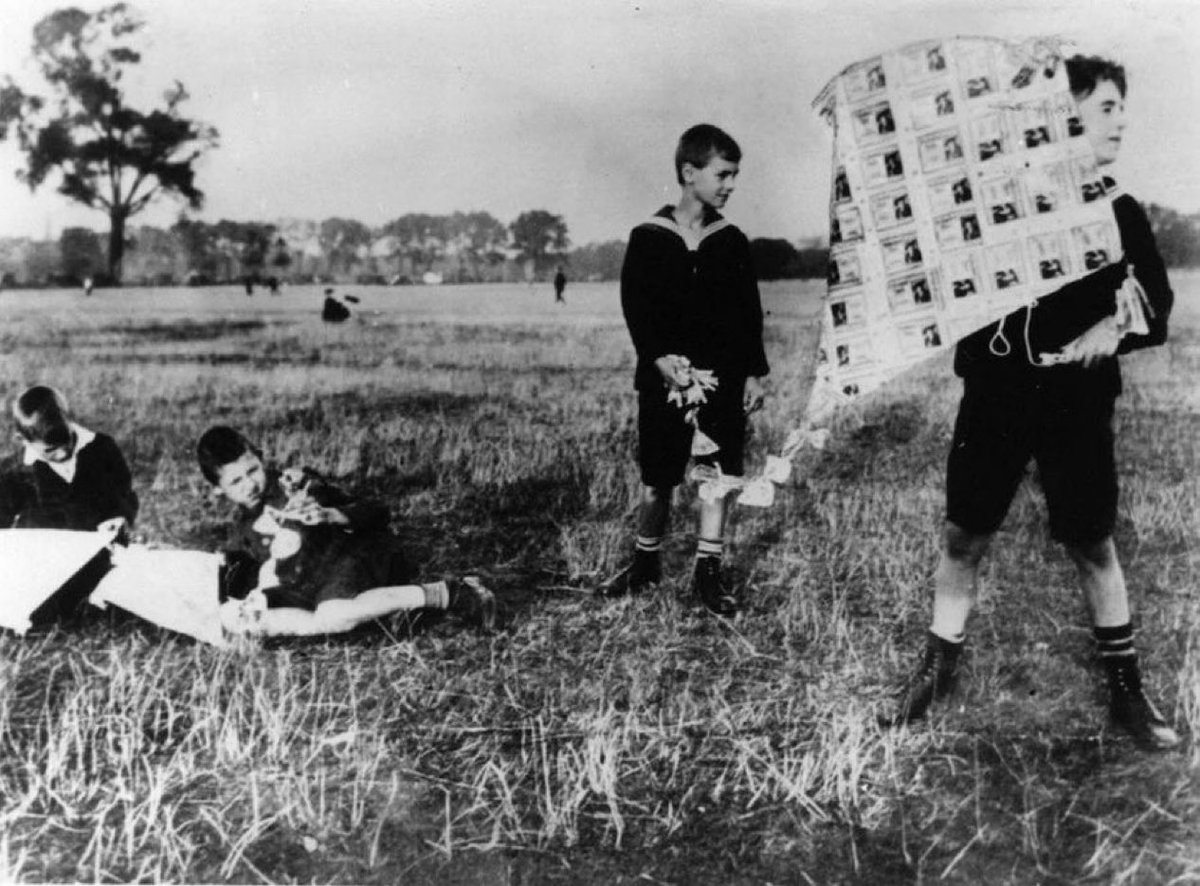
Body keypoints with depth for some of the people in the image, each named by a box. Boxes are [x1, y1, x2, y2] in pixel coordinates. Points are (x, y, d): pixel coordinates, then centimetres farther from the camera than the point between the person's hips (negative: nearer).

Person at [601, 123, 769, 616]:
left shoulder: (732, 243, 6)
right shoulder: (649, 238, -2)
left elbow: (751, 314, 8)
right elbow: (635, 308, -6)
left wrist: (754, 372, 3)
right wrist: (659, 358, -19)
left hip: (724, 377, 2)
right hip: (664, 375, -2)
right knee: (657, 477, 6)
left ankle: (707, 571, 12)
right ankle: (645, 564, 24)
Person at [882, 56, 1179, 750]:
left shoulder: (1119, 212, 7)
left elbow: (1157, 310, 7)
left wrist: (1114, 326, -13)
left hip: (1078, 401, 1)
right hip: (995, 392, -1)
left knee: (1093, 542, 6)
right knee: (964, 536, 5)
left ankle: (1126, 688, 20)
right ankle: (941, 667, 22)